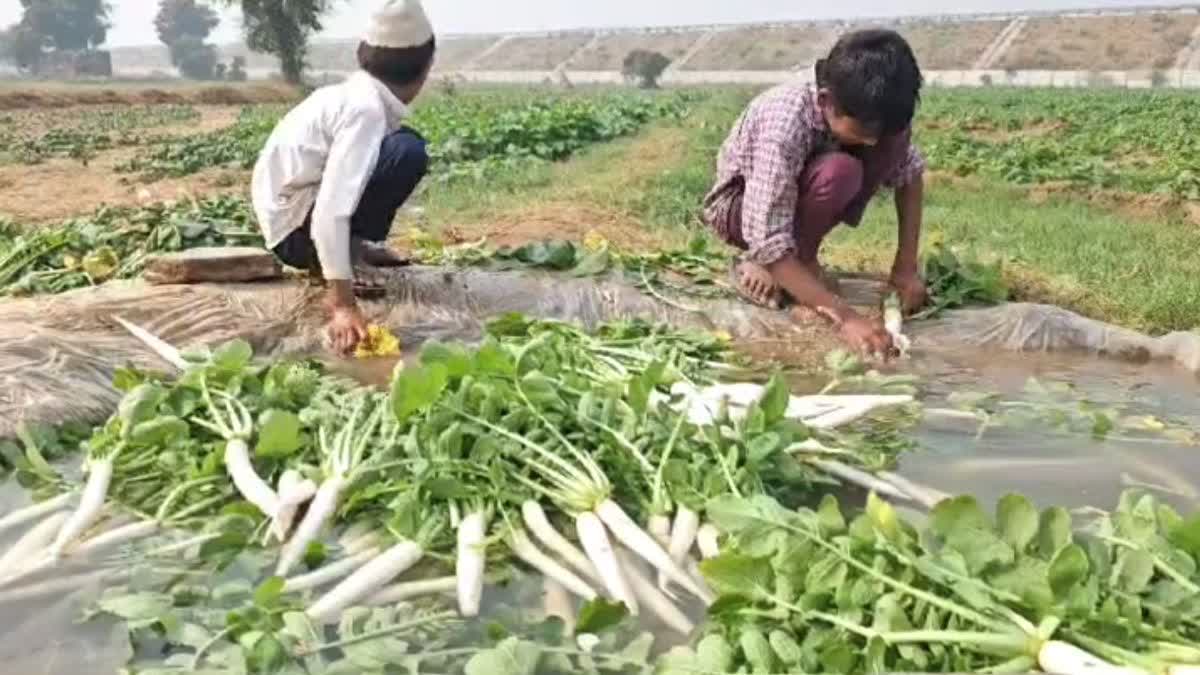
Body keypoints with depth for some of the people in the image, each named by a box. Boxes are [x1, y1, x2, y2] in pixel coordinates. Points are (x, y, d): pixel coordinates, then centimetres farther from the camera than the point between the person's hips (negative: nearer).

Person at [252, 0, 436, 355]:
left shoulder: (355, 93, 4)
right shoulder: (366, 109, -23)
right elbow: (331, 210, -32)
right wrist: (343, 304, -35)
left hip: (290, 211, 9)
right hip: (297, 229, -9)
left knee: (403, 141, 13)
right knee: (408, 153, -23)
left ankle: (351, 248, 11)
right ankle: (340, 264, -14)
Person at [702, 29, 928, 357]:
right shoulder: (784, 123, -38)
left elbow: (910, 171, -5)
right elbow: (768, 241, -41)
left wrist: (907, 265, -16)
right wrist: (844, 316, -44)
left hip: (799, 191, 6)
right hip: (739, 205, -6)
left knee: (896, 139, -18)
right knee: (838, 172, -36)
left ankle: (802, 259, -6)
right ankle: (756, 265, -12)